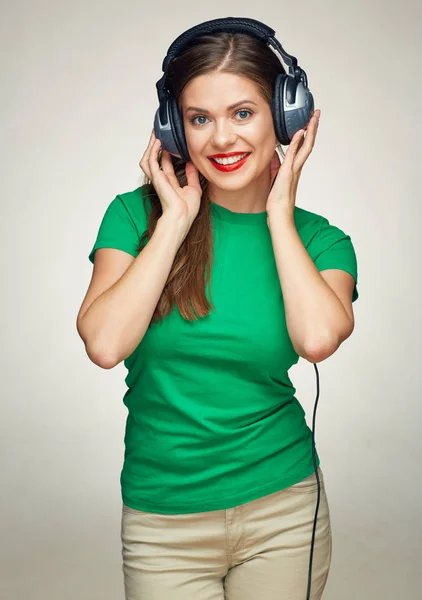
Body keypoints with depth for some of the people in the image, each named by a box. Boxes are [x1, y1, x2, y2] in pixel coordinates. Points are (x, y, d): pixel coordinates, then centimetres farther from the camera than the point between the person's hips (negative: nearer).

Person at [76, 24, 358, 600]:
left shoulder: (317, 238, -2)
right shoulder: (139, 213, -4)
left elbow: (317, 338, -23)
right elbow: (104, 343, -19)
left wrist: (278, 214, -12)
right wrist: (175, 223, -14)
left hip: (281, 509, 1)